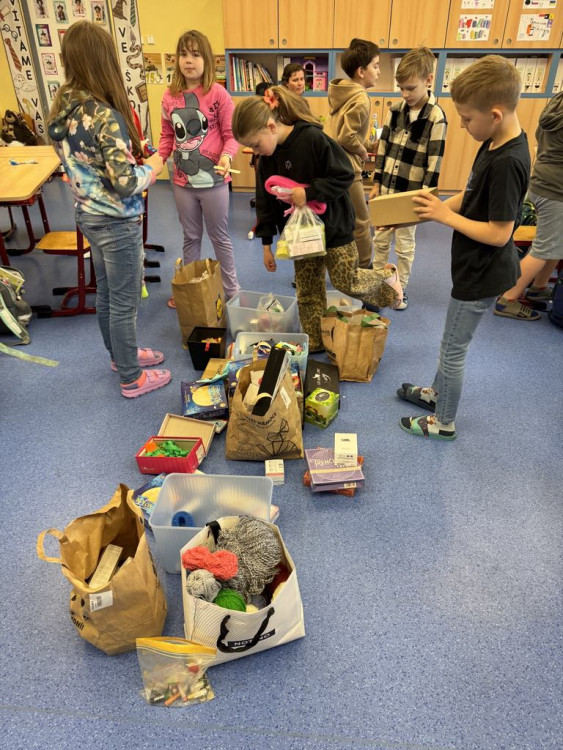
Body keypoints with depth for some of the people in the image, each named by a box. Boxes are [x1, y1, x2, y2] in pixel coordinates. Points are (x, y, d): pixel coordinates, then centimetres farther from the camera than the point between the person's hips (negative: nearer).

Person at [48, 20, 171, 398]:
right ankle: (132, 378, 21)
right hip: (117, 222, -8)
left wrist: (131, 155, 10)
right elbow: (126, 184, -26)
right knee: (124, 302, 5)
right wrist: (153, 167, -7)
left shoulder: (62, 108, 2)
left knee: (106, 294, 21)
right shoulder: (104, 115, -25)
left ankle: (120, 354, 41)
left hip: (87, 214, 9)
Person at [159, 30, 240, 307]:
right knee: (191, 237, 16)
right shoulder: (170, 96, 4)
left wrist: (226, 156, -26)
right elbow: (167, 136, 10)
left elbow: (230, 134, -7)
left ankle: (232, 291, 23)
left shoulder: (218, 94, -8)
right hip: (182, 180, 4)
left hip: (213, 180, -4)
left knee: (220, 237, 8)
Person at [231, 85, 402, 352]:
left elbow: (344, 176, -19)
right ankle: (314, 341, 24)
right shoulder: (266, 158, -3)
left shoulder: (313, 139, -23)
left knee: (347, 282, 0)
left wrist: (309, 192, -29)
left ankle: (386, 276, 30)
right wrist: (266, 243, 6)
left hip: (333, 226, -6)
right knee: (307, 291, 9)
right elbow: (265, 202, 5)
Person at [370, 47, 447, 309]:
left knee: (404, 245, 8)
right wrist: (376, 183, 7)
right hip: (386, 188, 5)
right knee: (380, 239, 14)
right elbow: (383, 148, 9)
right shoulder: (395, 110, 2)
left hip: (410, 194, -5)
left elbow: (434, 164, -14)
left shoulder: (436, 118, -13)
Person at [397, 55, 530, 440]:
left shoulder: (507, 163, -28)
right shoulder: (494, 144, 1)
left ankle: (444, 423, 24)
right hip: (476, 267, 9)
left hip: (482, 275, -9)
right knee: (454, 340, 24)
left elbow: (498, 234, -27)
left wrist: (445, 215, -20)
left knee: (454, 348, 5)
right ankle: (438, 392, 45)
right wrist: (437, 206, -2)